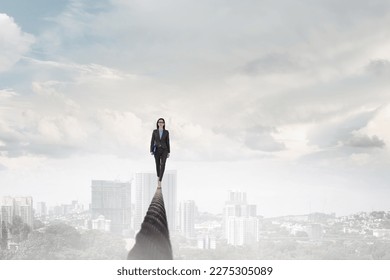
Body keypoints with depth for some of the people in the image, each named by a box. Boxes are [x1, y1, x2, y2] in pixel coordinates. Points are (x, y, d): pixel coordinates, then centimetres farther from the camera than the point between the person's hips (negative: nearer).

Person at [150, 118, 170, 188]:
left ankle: (159, 181, -22)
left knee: (163, 165, -18)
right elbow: (152, 141, 0)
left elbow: (167, 142, 5)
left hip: (164, 150, -1)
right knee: (157, 165, 13)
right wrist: (151, 151, -9)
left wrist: (168, 152, 4)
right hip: (157, 150, 1)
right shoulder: (155, 131, 2)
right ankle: (158, 175, 44)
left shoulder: (166, 132, 2)